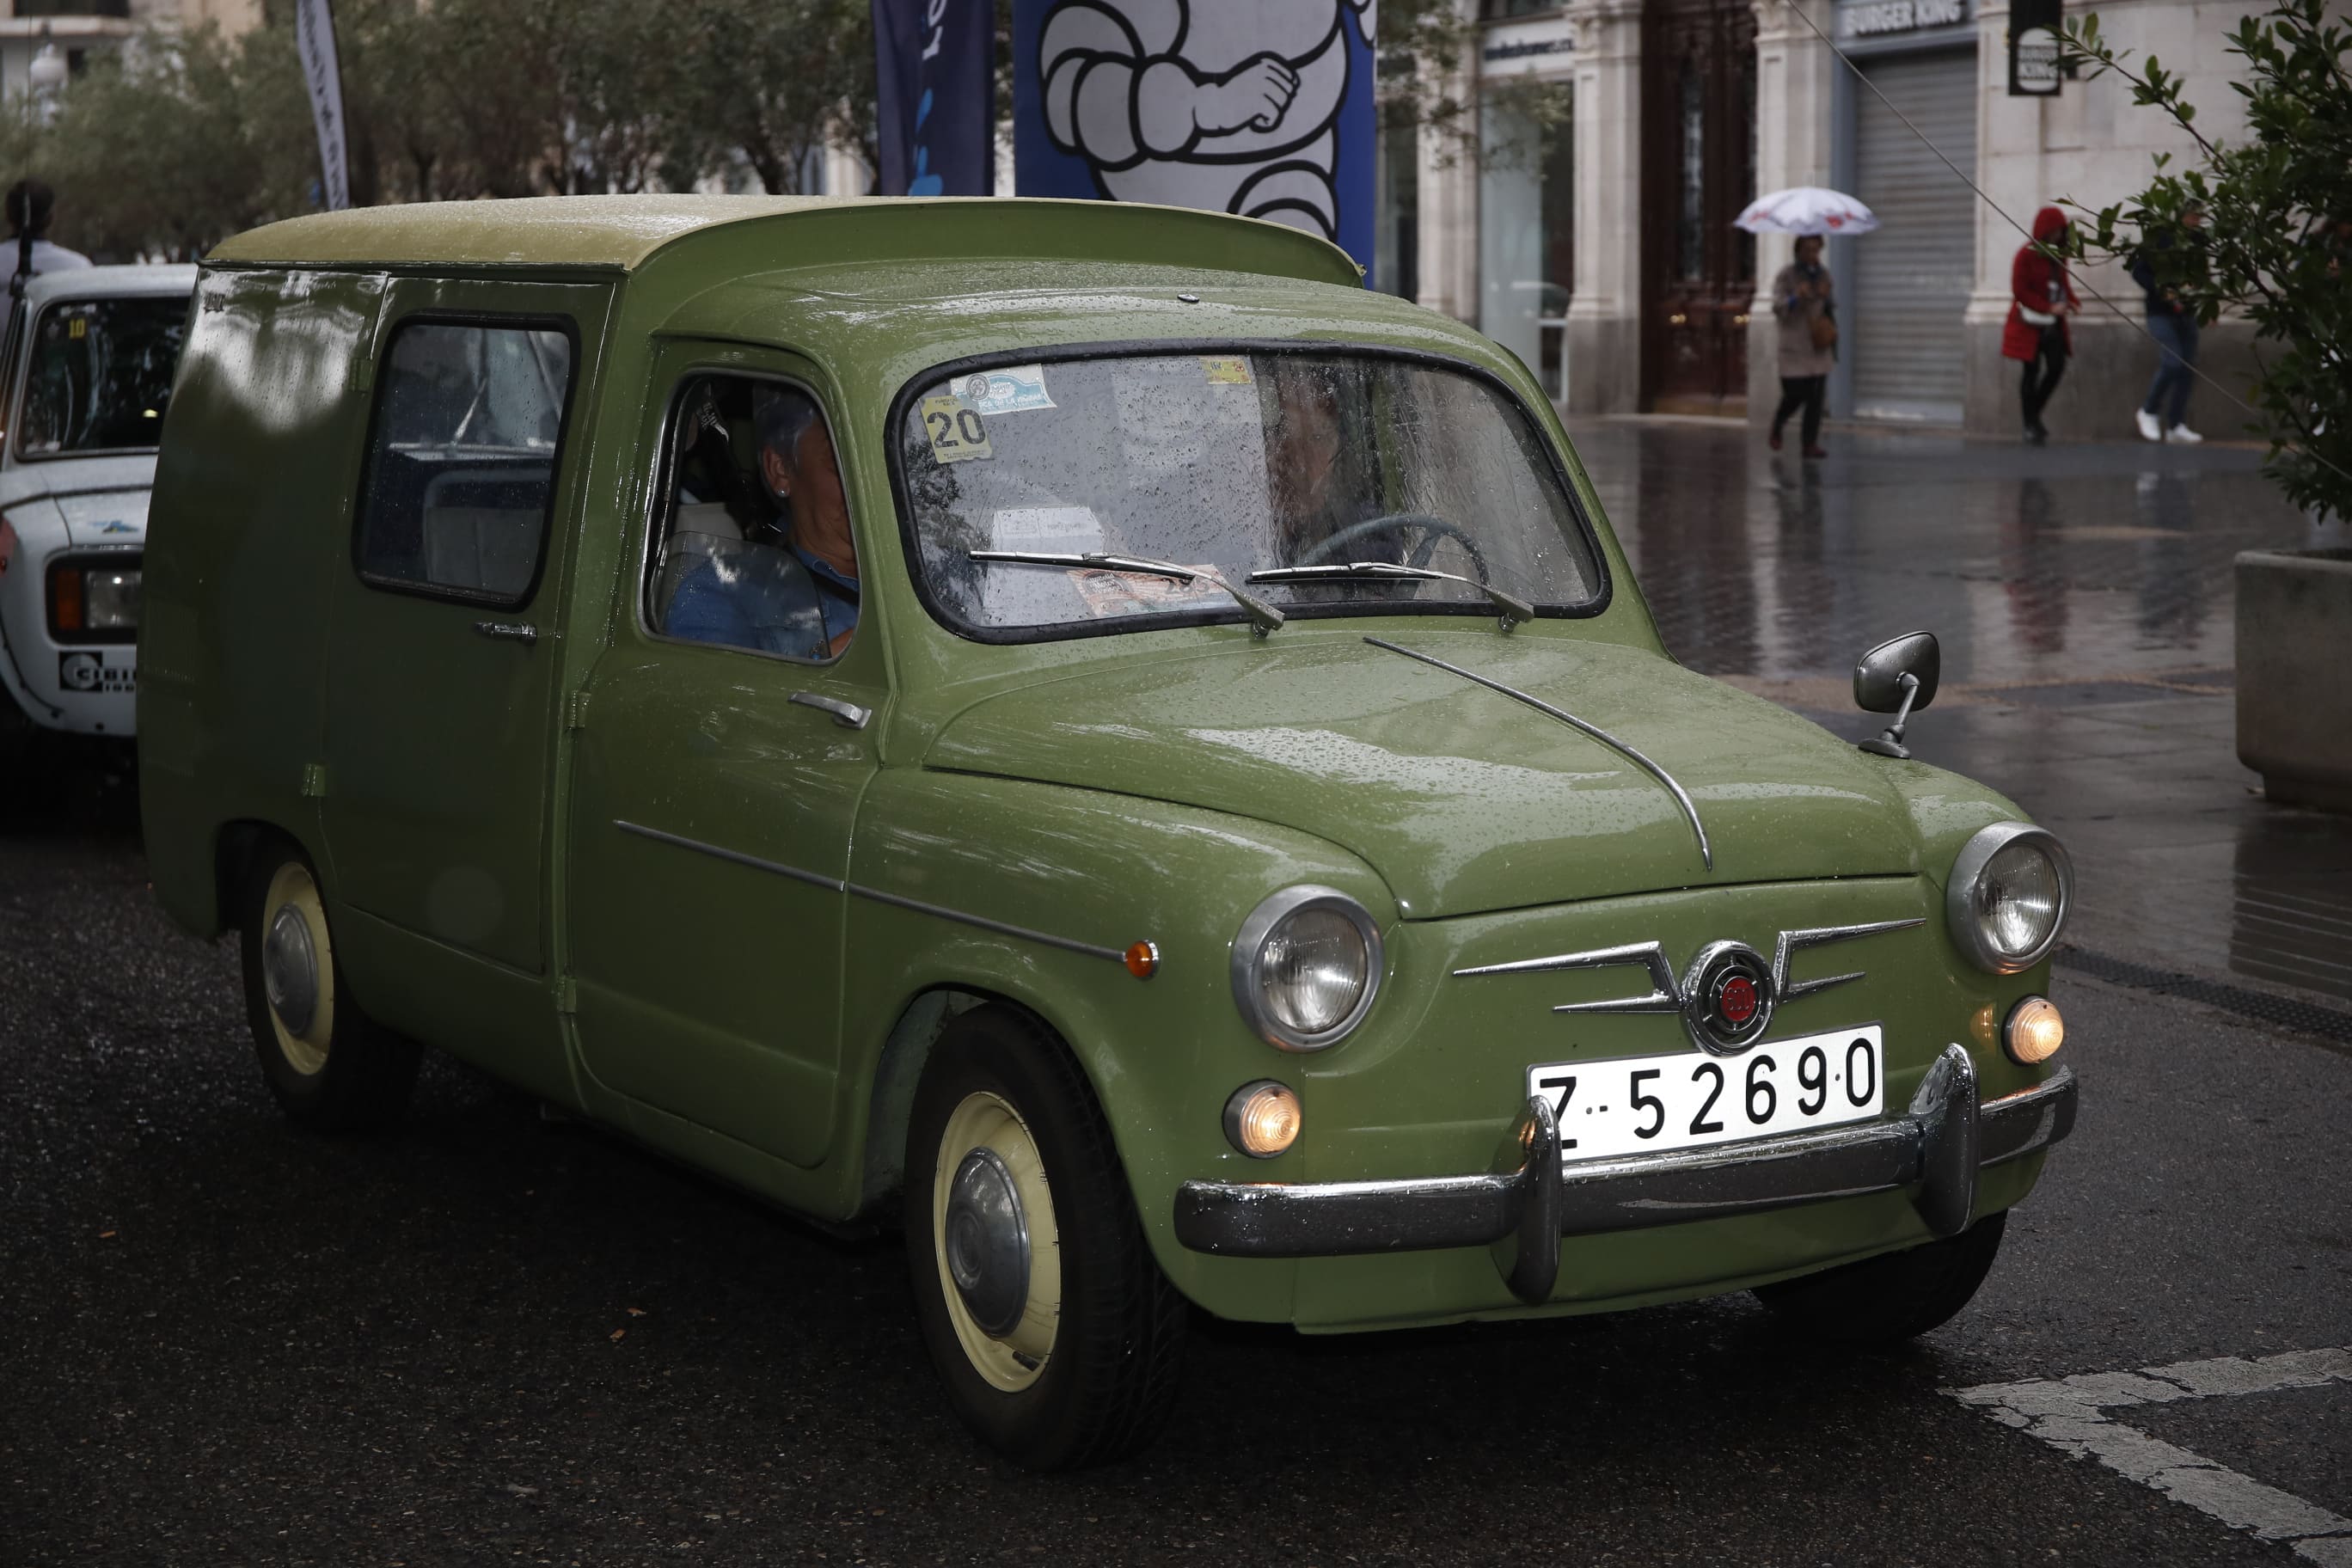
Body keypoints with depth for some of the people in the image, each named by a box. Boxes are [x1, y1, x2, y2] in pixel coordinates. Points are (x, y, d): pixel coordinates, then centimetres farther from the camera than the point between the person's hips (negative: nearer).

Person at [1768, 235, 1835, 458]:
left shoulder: (1823, 273, 10)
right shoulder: (1786, 275, -5)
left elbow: (1833, 304, 20)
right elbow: (1777, 306, -12)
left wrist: (1827, 296, -3)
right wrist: (1795, 298, -31)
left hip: (1818, 344, 4)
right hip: (1794, 345, -4)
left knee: (1816, 398, -2)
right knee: (1795, 395, -6)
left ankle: (1811, 444, 1)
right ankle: (1777, 424, 24)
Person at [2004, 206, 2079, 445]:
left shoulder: (2058, 254, 7)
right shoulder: (2027, 254, -11)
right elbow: (2020, 291, -15)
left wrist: (2072, 301, -4)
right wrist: (2050, 307, -21)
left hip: (2053, 323, 6)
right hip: (2031, 324, -6)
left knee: (2057, 367, -3)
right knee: (2032, 370, -1)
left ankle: (2034, 412, 16)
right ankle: (2031, 425, 7)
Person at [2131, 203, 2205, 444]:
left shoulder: (2198, 243, 6)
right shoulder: (2162, 239, -10)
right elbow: (2138, 271, -9)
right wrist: (2160, 290, -21)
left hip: (2186, 314, 6)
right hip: (2161, 313, -6)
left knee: (2188, 369, 3)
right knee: (2172, 363, -18)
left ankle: (2176, 426, 11)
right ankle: (2149, 411, 5)